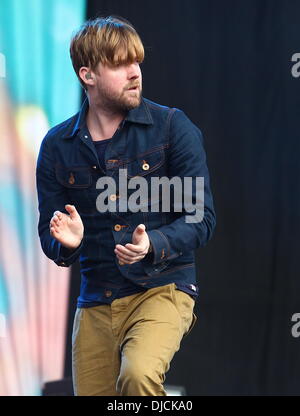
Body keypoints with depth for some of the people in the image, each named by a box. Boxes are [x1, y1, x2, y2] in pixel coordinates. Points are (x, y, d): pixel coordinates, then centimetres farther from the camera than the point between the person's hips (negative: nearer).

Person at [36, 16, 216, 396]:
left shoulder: (172, 127, -4)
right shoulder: (57, 145, 5)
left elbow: (201, 218, -7)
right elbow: (49, 239, 8)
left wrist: (152, 246, -25)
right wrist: (66, 242, -16)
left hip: (163, 289, -4)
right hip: (95, 303, 4)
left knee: (138, 375, -31)